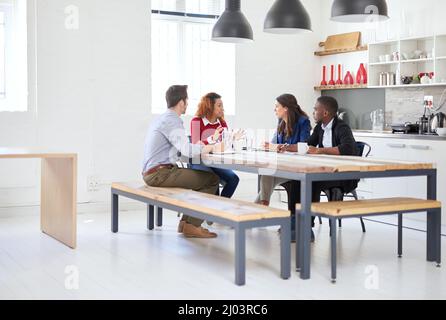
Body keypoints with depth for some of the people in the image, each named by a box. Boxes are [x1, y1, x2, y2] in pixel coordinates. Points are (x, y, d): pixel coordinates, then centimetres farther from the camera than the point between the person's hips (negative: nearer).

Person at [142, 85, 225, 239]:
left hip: (152, 172, 10)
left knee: (200, 178, 22)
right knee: (212, 179, -9)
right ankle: (192, 225, -7)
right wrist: (212, 147, -12)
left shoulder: (162, 118, 18)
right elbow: (187, 150, -25)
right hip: (159, 174, -10)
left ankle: (186, 221, 18)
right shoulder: (172, 121, -14)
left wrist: (200, 146, 22)